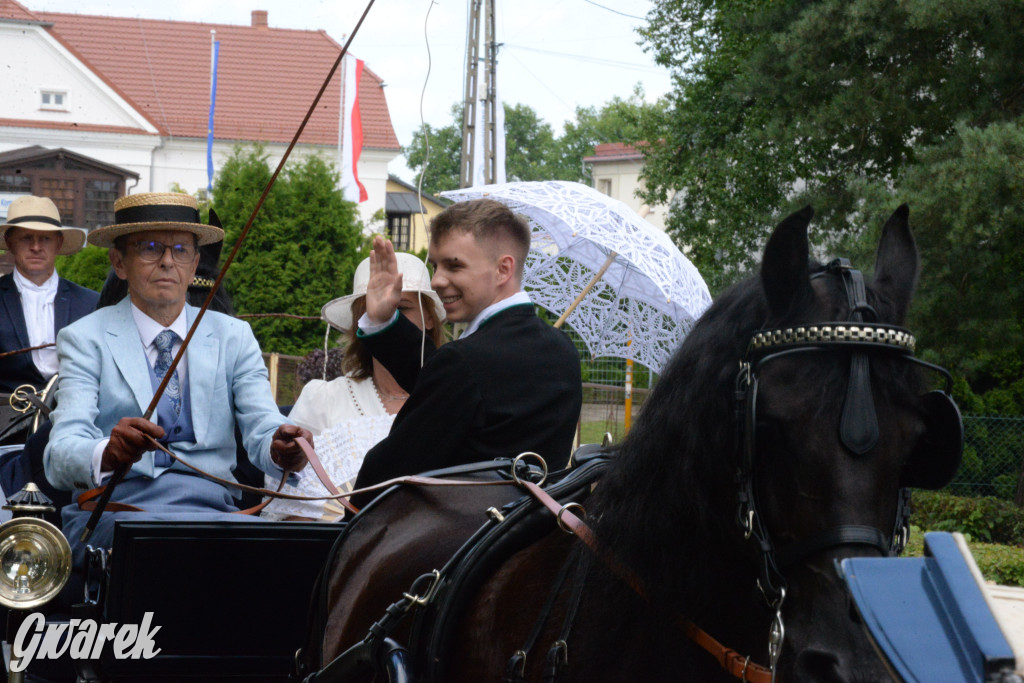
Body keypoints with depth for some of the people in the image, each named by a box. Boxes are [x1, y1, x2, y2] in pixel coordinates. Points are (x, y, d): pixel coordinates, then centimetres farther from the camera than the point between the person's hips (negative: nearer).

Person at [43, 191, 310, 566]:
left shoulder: (233, 337, 17)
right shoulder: (86, 339, 7)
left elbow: (263, 427, 3)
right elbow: (60, 456, -8)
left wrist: (282, 449, -24)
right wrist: (107, 453, -33)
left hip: (212, 506, 3)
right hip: (115, 507, -3)